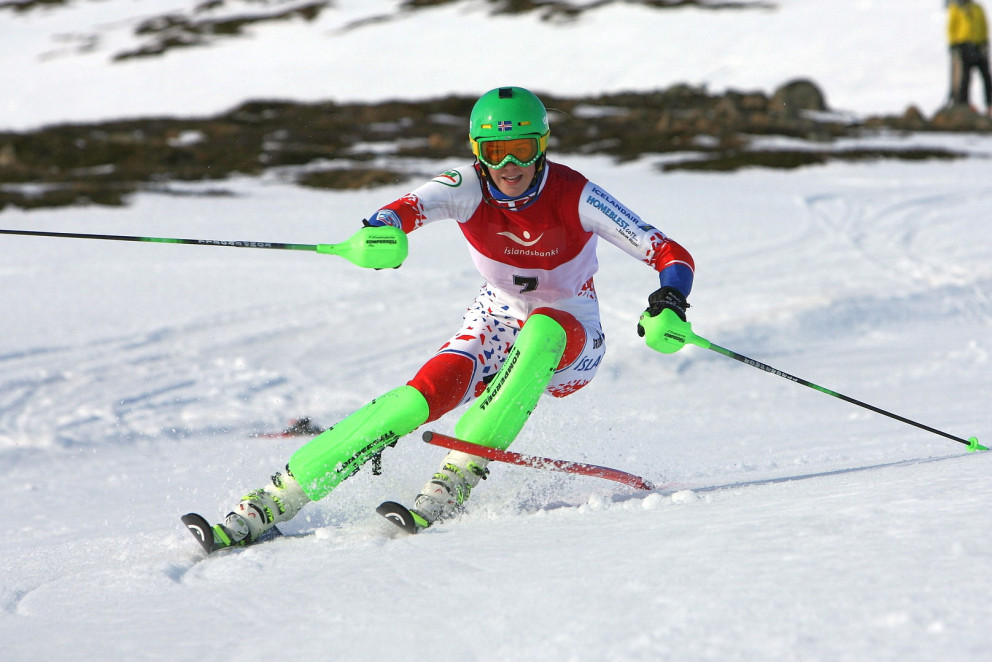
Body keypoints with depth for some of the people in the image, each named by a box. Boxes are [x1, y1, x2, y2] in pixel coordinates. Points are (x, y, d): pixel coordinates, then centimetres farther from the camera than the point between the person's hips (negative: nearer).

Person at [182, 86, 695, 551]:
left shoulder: (575, 195, -21)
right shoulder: (469, 188, -16)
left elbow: (673, 256, -21)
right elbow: (414, 206, -37)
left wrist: (669, 302, -43)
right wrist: (381, 227, -61)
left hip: (569, 339, -1)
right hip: (497, 322, 1)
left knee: (540, 329, -38)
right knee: (429, 392, -27)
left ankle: (459, 476, -41)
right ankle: (275, 500, -29)